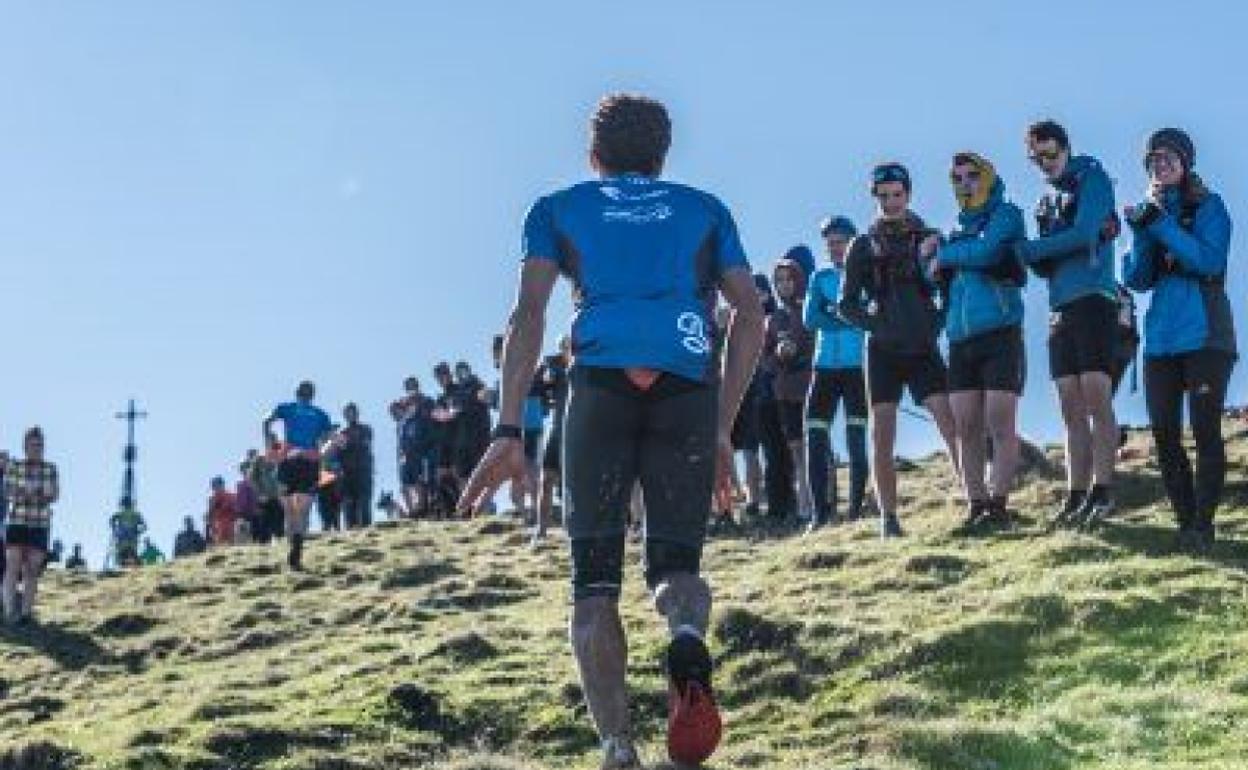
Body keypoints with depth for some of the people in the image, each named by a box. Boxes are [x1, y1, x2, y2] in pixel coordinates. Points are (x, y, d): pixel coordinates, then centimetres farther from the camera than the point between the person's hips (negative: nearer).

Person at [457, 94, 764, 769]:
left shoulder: (559, 208, 22)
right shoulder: (704, 208, 27)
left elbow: (528, 314, 6)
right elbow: (750, 315, 15)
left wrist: (509, 431, 1)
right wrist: (721, 430, 17)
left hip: (601, 383, -1)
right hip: (687, 389, 1)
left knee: (594, 578, 6)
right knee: (675, 563, 10)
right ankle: (688, 639, -26)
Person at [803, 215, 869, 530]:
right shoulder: (821, 277, 14)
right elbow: (809, 318, 1)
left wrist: (831, 315, -12)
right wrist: (849, 320, -9)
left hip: (857, 366, -3)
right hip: (825, 366, 3)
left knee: (857, 439, -4)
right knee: (815, 438, -4)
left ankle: (856, 508, 1)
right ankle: (821, 510, 0)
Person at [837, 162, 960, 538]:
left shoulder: (929, 239, 7)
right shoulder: (863, 247, 5)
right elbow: (846, 304, 5)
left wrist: (935, 321, -8)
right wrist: (876, 325, -10)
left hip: (924, 349, 0)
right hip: (883, 352, 0)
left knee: (951, 422, -12)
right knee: (883, 434, -2)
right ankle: (889, 518, 1)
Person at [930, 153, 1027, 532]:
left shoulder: (1006, 214, 4)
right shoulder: (958, 229, 23)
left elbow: (986, 251, -15)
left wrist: (944, 255, -1)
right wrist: (932, 257, -2)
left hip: (1001, 334, -6)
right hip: (961, 340, 6)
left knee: (1000, 424, -9)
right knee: (967, 427, 1)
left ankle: (998, 504, -8)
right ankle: (976, 504, 4)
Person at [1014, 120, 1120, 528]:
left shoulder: (1091, 178, 2)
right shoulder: (1047, 202, 22)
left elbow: (1084, 235, -13)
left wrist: (1030, 249, -6)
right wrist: (1035, 259, -3)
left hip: (1093, 300, -7)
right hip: (1060, 307, 7)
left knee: (1096, 397, -13)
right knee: (1072, 409, 2)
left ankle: (1102, 491, -13)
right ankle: (1076, 496, 1)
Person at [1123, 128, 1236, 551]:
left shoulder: (1209, 207, 2)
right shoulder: (1149, 213, 15)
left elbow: (1210, 261, -15)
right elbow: (1138, 280, 6)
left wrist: (1161, 223, -18)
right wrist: (1142, 230, -8)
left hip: (1205, 334, -5)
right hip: (1161, 338, 5)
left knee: (1205, 429, -9)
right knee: (1164, 434, 0)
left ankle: (1203, 524, -6)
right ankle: (1186, 522, 7)